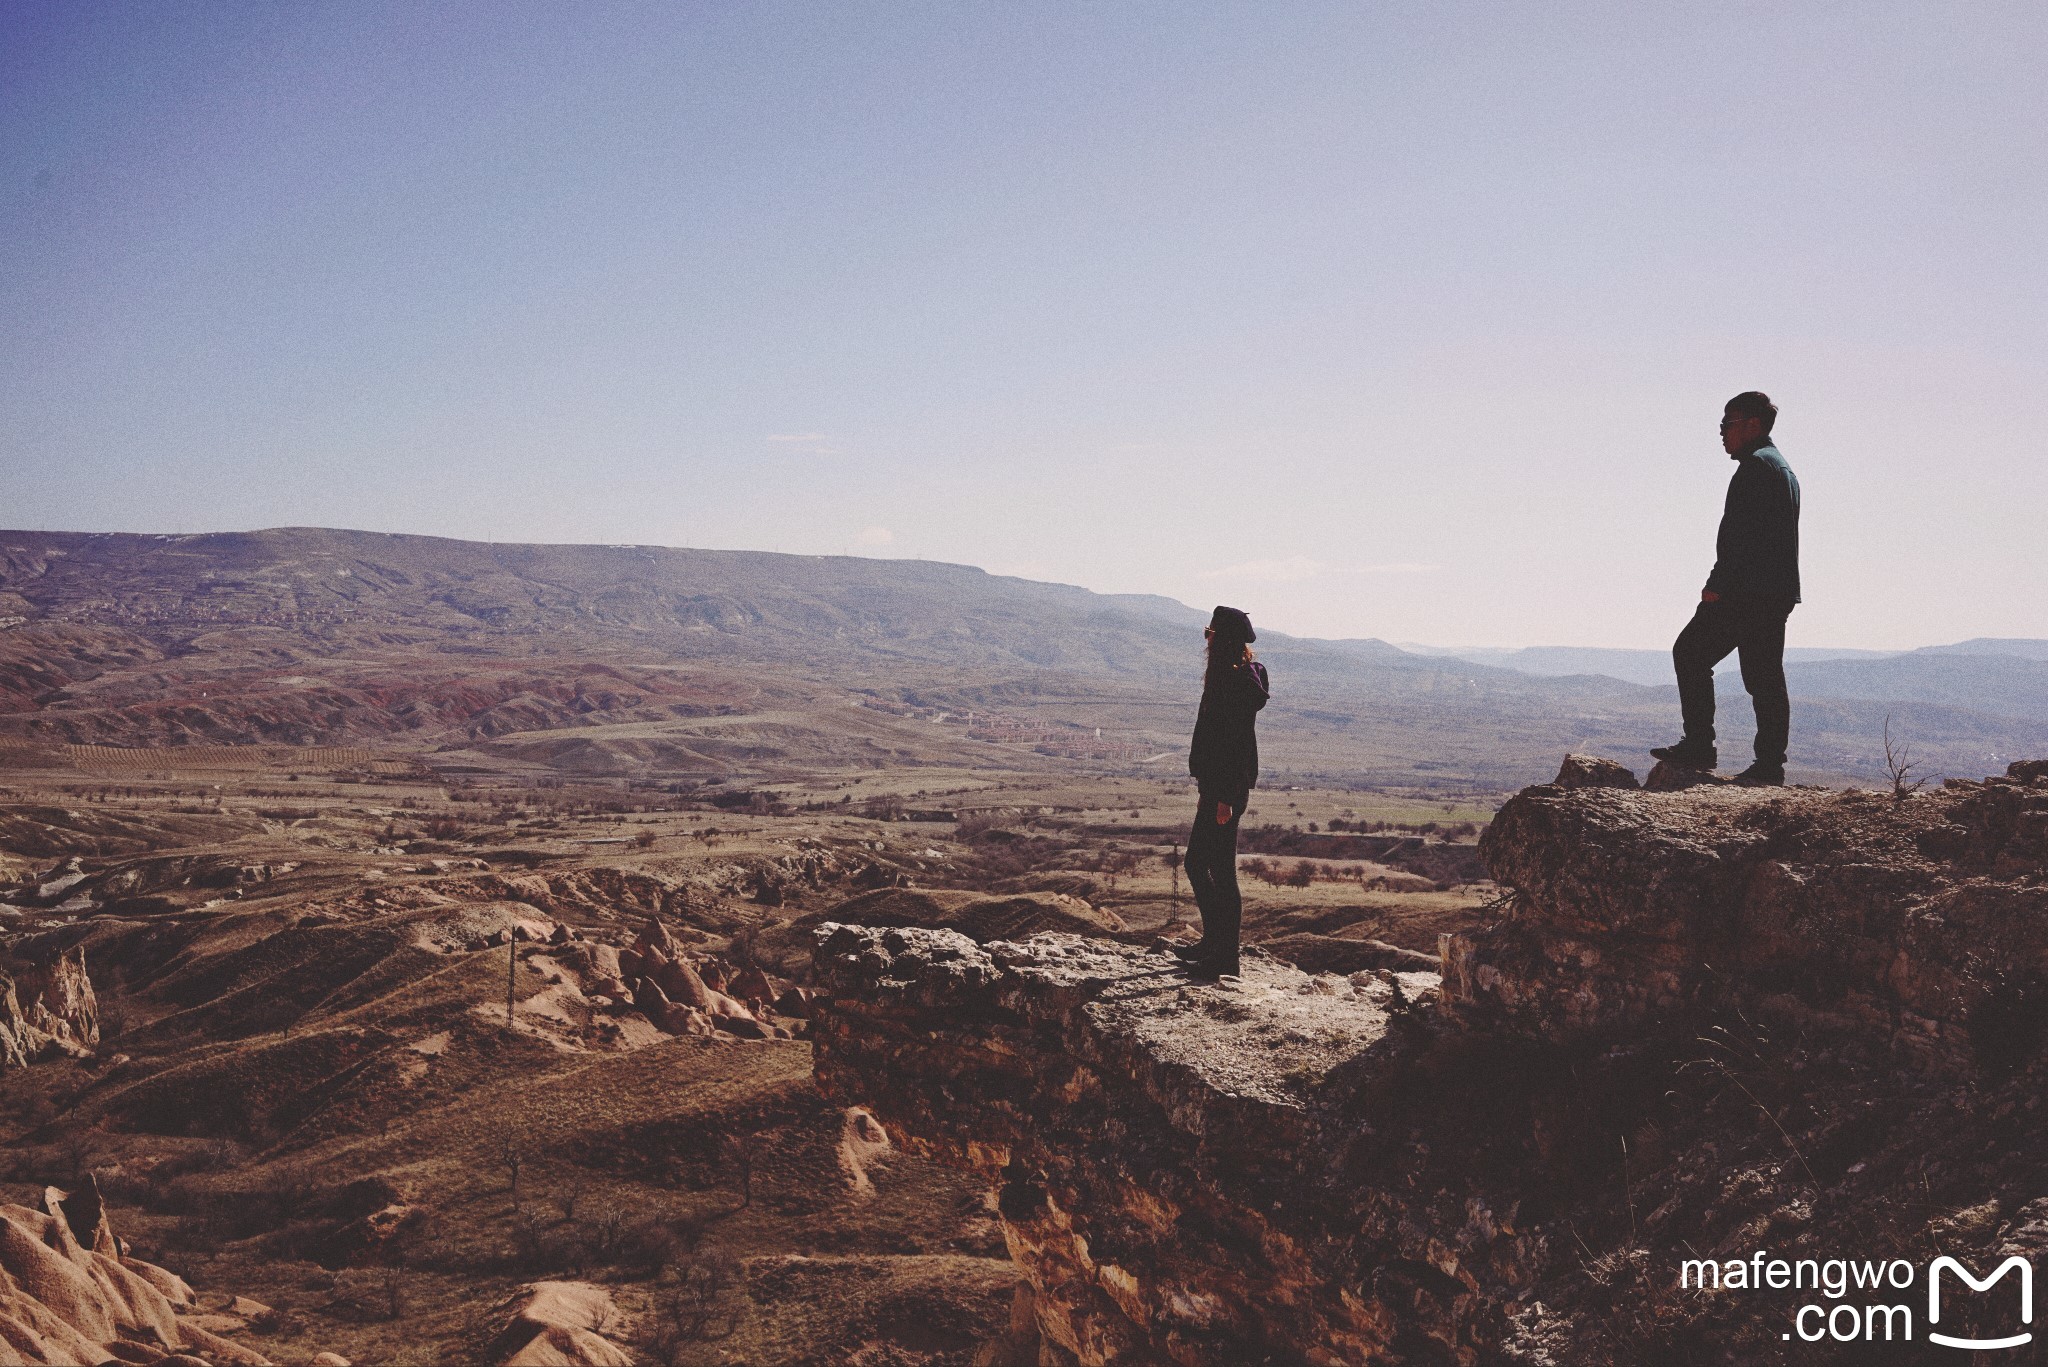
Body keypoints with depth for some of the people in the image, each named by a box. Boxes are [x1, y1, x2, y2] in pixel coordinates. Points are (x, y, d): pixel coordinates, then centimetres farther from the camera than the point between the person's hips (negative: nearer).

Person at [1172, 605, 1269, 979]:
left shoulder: (1235, 681, -18)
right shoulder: (1232, 677, 14)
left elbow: (1237, 743, -22)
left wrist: (1226, 797, -23)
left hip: (1226, 788, -11)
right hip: (1218, 786, 11)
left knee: (1219, 869, -3)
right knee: (1196, 863, 18)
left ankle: (1225, 955, 6)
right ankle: (1213, 940, 29)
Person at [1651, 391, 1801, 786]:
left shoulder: (1755, 464, -9)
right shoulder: (1783, 468, 24)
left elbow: (1742, 531, -19)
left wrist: (1717, 585, -19)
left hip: (1746, 590, -10)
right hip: (1778, 592, 10)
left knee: (1690, 653, -2)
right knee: (1765, 676, 7)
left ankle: (1699, 747, -2)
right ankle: (1769, 765, 6)